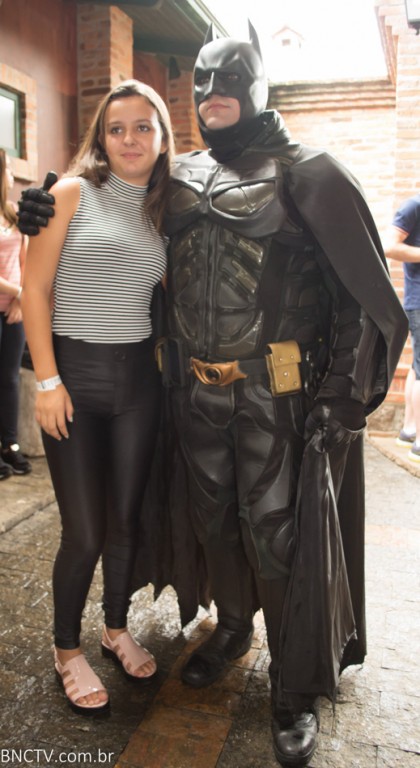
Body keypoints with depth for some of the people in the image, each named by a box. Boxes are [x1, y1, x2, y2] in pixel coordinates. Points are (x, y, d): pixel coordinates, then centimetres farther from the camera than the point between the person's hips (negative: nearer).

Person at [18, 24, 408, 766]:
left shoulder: (307, 172, -4)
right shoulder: (179, 178, 9)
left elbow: (363, 287, -8)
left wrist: (344, 392, -15)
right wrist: (54, 207, 2)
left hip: (278, 393, -4)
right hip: (196, 392, 5)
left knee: (276, 532, 3)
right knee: (212, 516, 16)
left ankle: (293, 684, 24)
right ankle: (232, 624, 42)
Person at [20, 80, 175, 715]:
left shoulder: (161, 210, 11)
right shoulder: (73, 192, -3)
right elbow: (35, 288, -7)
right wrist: (48, 381, -12)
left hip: (139, 376, 4)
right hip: (76, 372, -4)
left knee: (126, 519, 13)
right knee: (84, 531, 1)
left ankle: (117, 629, 36)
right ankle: (67, 650, 26)